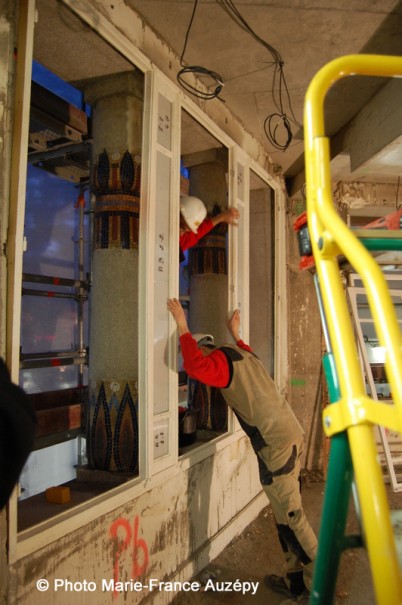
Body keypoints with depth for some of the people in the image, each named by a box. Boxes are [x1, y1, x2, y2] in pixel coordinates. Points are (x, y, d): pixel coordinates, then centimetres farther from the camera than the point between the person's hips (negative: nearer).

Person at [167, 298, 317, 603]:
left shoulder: (222, 357, -8)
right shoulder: (242, 354, 19)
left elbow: (196, 366, -29)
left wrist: (183, 329, -18)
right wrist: (236, 336, 52)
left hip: (275, 442, -10)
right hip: (291, 432, 10)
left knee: (290, 515, 0)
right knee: (289, 512, 15)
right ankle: (296, 578, 24)